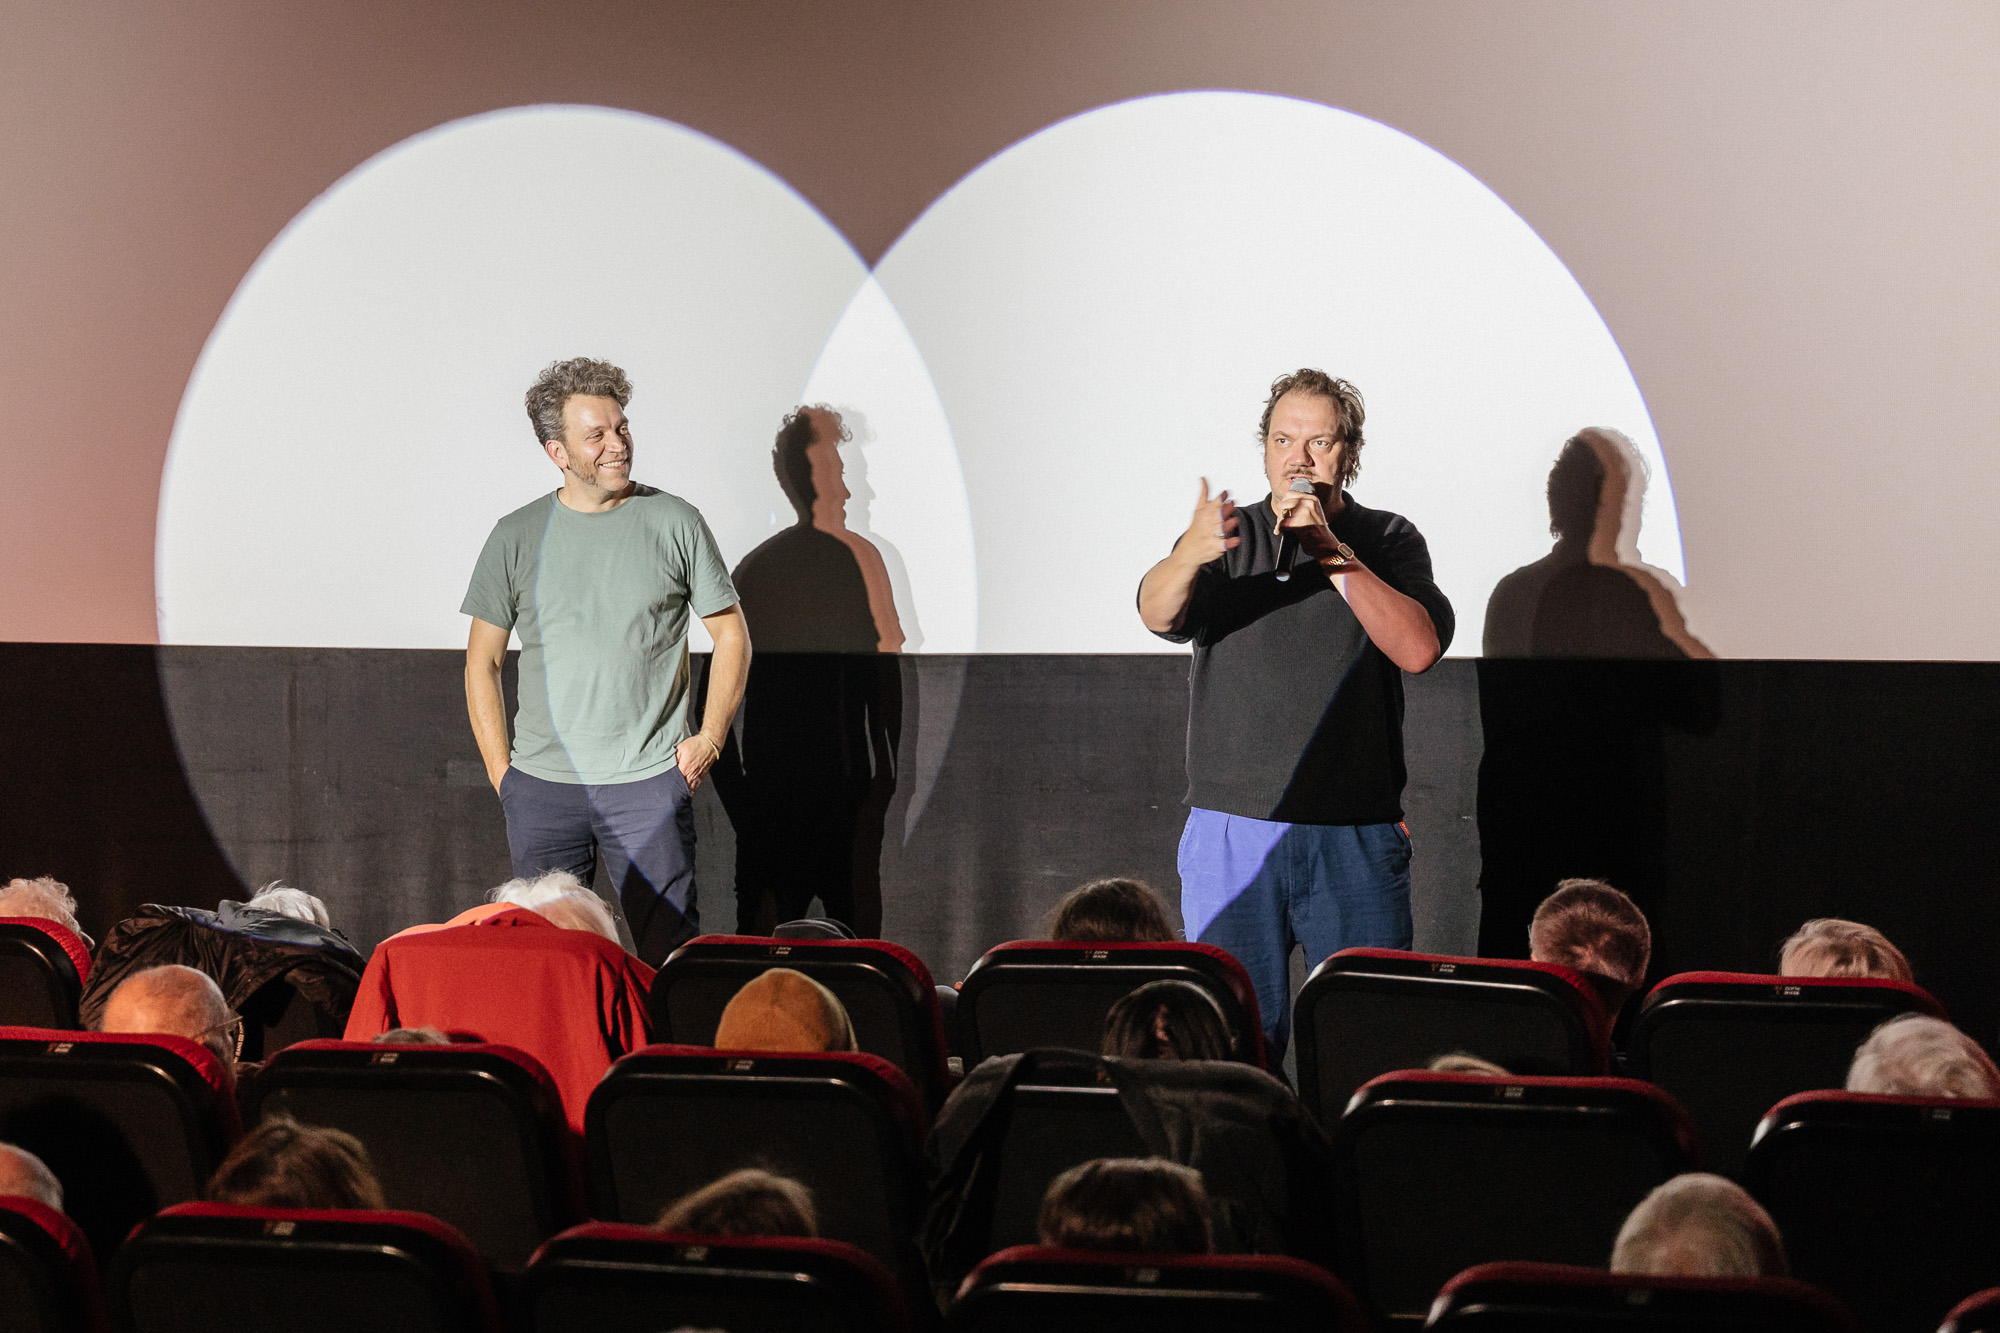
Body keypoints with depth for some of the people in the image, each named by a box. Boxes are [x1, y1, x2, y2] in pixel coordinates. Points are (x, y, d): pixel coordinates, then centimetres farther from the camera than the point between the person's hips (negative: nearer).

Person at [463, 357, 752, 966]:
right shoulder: (517, 537, 5)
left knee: (671, 954, -2)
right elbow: (482, 663, 10)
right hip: (541, 787, 2)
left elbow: (731, 635, 9)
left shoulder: (676, 523, 2)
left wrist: (708, 741, 0)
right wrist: (500, 769, 3)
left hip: (649, 783, -1)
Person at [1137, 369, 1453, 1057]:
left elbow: (1420, 649, -10)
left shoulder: (1388, 541, 8)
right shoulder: (1230, 534, 7)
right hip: (1233, 832, 0)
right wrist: (1189, 555, -36)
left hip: (1357, 842, 0)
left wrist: (1331, 553, -16)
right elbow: (1158, 612, -13)